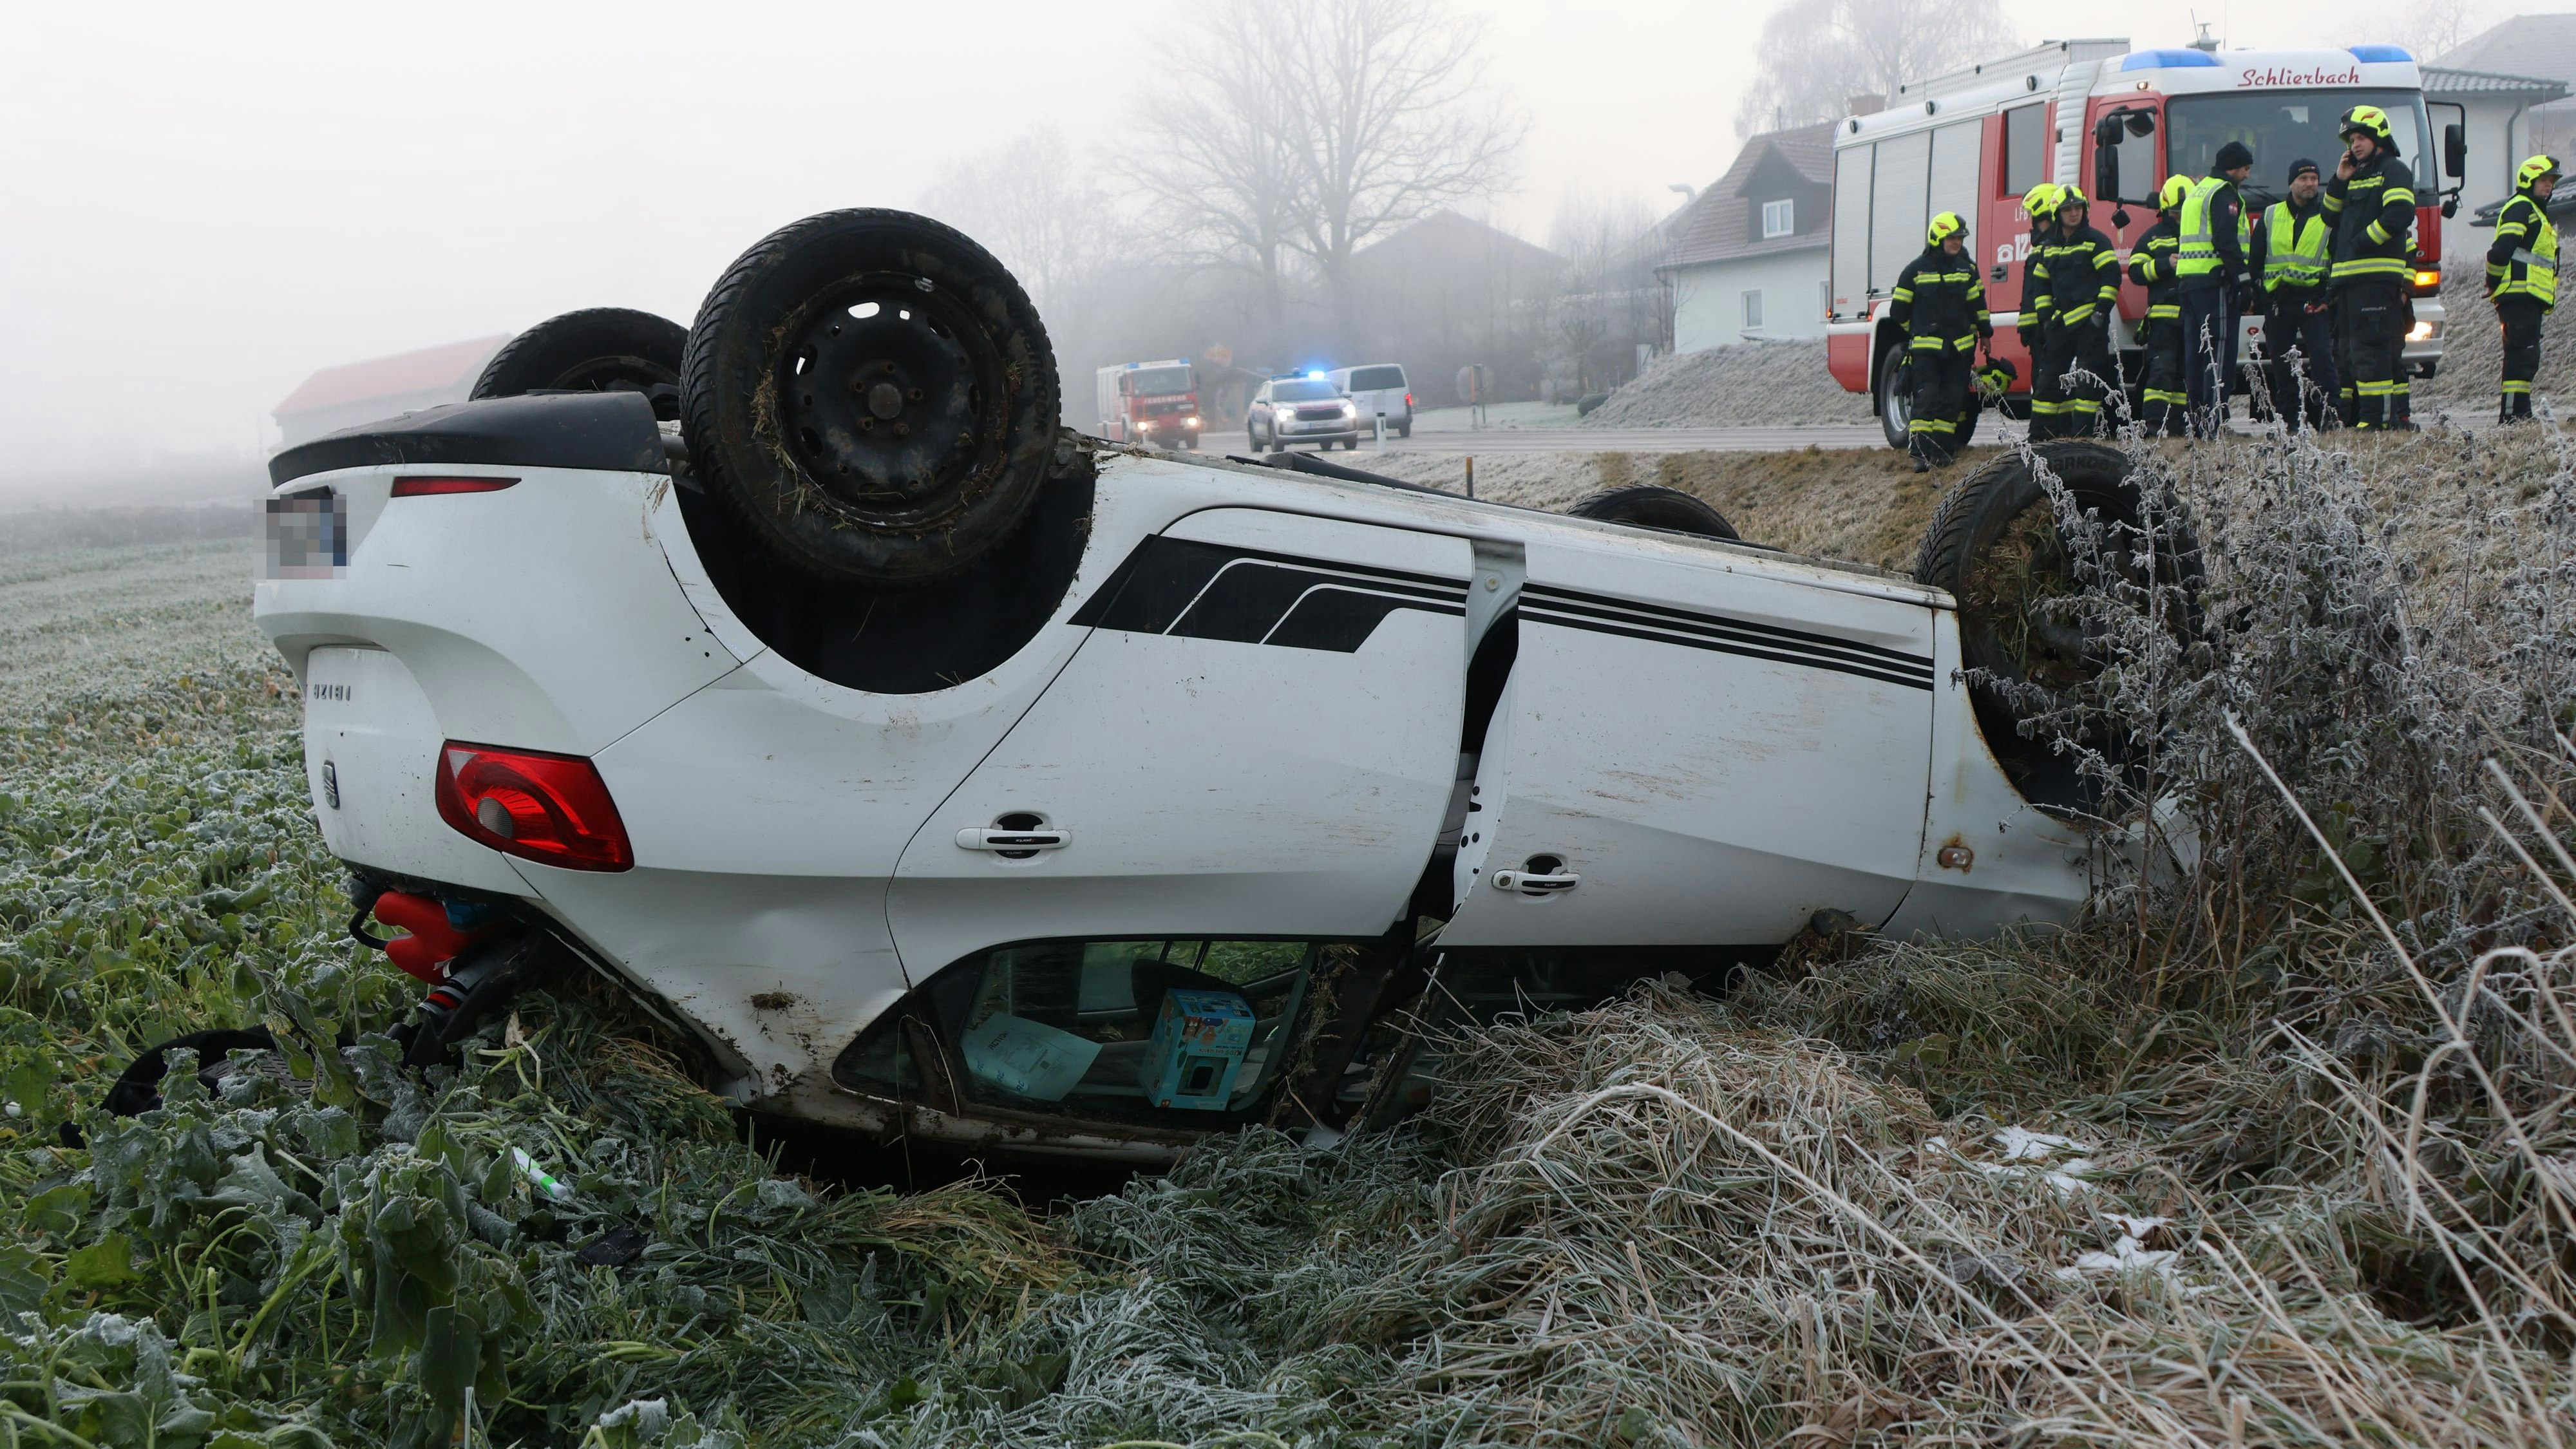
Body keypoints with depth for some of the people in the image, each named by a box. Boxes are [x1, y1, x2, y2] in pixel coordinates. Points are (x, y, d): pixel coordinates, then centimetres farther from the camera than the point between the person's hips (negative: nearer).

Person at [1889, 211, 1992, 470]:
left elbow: (1977, 303, 18)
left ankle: (1942, 449, 10)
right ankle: (1921, 453, -14)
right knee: (1926, 398, -12)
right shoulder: (1916, 270, -1)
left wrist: (1984, 332, 17)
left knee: (1952, 400, 3)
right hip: (1925, 348, -4)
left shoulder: (1968, 268, 10)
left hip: (1959, 348, 4)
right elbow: (1899, 311, 4)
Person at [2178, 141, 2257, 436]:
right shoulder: (2224, 193, -6)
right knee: (2219, 353, -11)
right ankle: (2214, 422, -17)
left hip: (2189, 280, 9)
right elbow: (2226, 240, -18)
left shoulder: (2197, 192, 24)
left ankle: (2198, 419, 9)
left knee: (2196, 352, 8)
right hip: (2214, 281, -9)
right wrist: (2244, 278, -18)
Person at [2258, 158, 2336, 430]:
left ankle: (2325, 417, -13)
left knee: (2321, 360, -14)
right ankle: (2288, 423, 11)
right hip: (2278, 301, 3)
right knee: (2281, 366, 5)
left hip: (2313, 300, -3)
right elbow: (2255, 259, 15)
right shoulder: (2271, 216, 12)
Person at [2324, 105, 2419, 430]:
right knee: (2347, 351, 9)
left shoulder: (2394, 171, 0)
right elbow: (2331, 217, 22)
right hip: (2349, 278, 9)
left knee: (2372, 349, -14)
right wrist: (2340, 180, 10)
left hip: (2378, 276, -9)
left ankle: (2378, 418, -17)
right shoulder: (2357, 176, 26)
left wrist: (2363, 243, -15)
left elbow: (2400, 214, -15)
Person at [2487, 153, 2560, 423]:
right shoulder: (2521, 208, -7)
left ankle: (2520, 416, 13)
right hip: (2520, 294, -10)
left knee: (2525, 357, 10)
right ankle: (2513, 415, -17)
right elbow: (2502, 249, -18)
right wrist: (2494, 284, -11)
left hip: (2530, 299, 10)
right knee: (2522, 354, -14)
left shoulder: (2538, 212, 27)